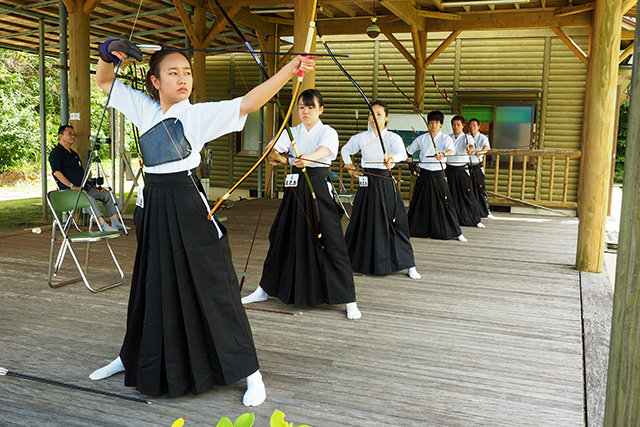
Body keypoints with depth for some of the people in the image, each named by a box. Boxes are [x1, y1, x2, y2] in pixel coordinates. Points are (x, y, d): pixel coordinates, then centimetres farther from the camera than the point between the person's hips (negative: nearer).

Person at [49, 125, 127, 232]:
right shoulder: (56, 153, -4)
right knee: (89, 198, -34)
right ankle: (103, 225, -39)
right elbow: (56, 172, -16)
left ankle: (115, 223, -3)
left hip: (84, 187, 9)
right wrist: (72, 186, -23)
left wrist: (93, 185, 11)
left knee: (107, 194, -1)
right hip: (68, 190, -9)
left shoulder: (73, 153, 24)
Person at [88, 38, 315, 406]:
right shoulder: (144, 109, 8)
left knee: (213, 286, -4)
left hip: (189, 207, -5)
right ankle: (132, 358, 41)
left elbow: (247, 103, -21)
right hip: (152, 207, 5)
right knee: (151, 286, 19)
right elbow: (104, 81, 23)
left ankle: (251, 373, 6)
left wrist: (289, 71, -32)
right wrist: (110, 55, 3)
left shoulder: (198, 114, -7)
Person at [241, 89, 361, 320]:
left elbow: (324, 150, -25)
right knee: (281, 238, 12)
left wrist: (307, 158, -46)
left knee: (331, 243, -7)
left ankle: (349, 301, 1)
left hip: (318, 188, -4)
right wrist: (275, 156, -29)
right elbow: (273, 151, -4)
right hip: (294, 188, 4)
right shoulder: (291, 132, 11)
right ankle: (264, 289, 30)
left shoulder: (328, 132, -2)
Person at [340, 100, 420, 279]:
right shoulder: (360, 138, 6)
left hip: (386, 182, -2)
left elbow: (402, 153, -24)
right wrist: (350, 167, 11)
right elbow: (345, 150, 25)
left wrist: (392, 158, -46)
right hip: (367, 183, 2)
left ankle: (409, 266, 5)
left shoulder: (393, 137, -3)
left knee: (395, 222, -4)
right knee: (363, 222, 6)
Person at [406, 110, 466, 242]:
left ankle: (457, 232, 3)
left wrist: (443, 154, -42)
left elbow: (450, 150, -23)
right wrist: (409, 160, 9)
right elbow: (409, 151, 21)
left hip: (438, 174, -2)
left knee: (446, 202, -4)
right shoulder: (421, 139, 7)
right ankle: (409, 228, 19)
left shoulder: (445, 138, -1)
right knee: (419, 202, 5)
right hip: (424, 174, 2)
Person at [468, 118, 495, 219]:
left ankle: (487, 212, 6)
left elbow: (486, 147, -24)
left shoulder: (483, 138, -3)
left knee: (481, 189, -2)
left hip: (477, 166, -2)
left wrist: (481, 151, -43)